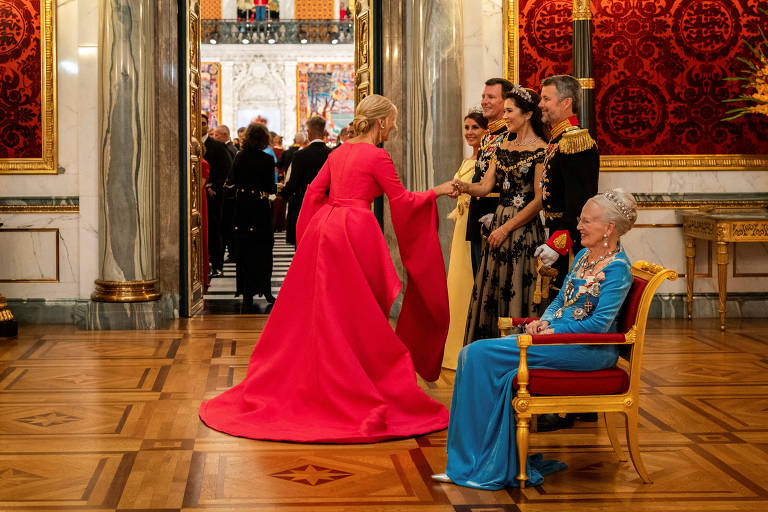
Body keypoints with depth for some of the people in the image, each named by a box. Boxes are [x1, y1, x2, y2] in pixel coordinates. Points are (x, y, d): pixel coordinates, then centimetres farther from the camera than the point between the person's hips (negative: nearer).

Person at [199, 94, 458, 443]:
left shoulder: (339, 153, 13)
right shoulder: (377, 157, -8)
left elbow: (314, 192, 15)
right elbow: (402, 200, -5)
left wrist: (312, 232, 23)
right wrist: (437, 192, 8)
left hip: (323, 228, 7)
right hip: (353, 232, -7)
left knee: (318, 313, 14)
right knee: (354, 318, -1)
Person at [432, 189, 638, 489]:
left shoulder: (618, 269, -10)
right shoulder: (583, 257, 17)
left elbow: (599, 324, -18)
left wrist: (552, 331, -16)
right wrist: (544, 322, 1)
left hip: (590, 351, -9)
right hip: (557, 335, 9)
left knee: (483, 355, -21)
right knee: (474, 354, -12)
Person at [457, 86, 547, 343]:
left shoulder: (541, 151, -9)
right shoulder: (503, 146, 14)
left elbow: (539, 200, -13)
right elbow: (486, 186, 8)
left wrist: (507, 228, -13)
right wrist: (464, 187, -13)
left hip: (525, 229, -7)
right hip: (499, 223, 7)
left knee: (518, 293, -5)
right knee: (490, 292, 7)